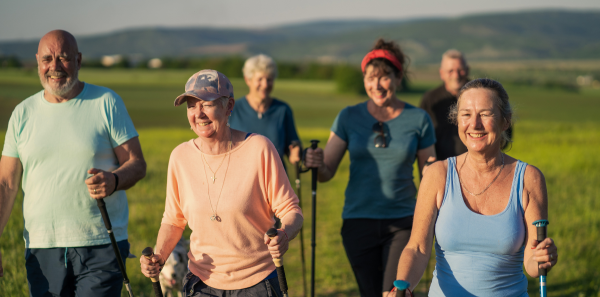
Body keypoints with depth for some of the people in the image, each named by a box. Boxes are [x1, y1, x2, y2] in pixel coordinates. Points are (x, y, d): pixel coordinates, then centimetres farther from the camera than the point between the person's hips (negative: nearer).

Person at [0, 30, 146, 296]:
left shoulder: (106, 103, 2)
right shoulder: (23, 114, 9)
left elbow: (137, 163, 0)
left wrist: (113, 180, -23)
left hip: (101, 246, -3)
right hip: (41, 248, 3)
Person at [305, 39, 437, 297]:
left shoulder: (418, 120, -1)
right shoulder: (349, 117, 1)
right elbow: (326, 172, 0)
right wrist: (315, 163, -21)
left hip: (402, 223, -2)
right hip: (358, 221, 2)